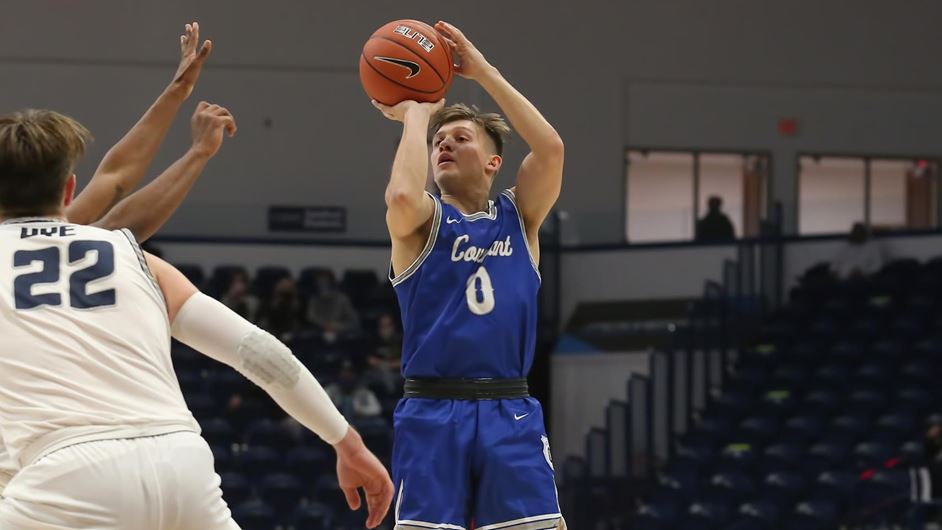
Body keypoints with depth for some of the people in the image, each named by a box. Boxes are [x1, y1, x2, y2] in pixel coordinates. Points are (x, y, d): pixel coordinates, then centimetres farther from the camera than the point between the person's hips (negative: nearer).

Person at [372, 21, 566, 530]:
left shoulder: (518, 217, 14)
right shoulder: (422, 221, 6)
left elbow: (550, 148, -3)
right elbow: (402, 195, -19)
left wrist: (483, 72, -2)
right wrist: (417, 114, -4)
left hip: (510, 413, 2)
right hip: (433, 414, -2)